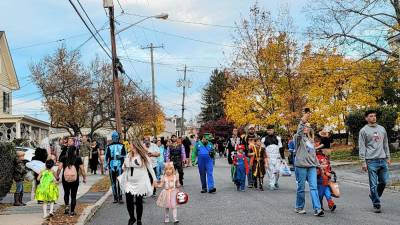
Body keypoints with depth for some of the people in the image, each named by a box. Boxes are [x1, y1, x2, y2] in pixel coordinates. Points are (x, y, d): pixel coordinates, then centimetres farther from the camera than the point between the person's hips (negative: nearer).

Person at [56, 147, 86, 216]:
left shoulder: (63, 158, 1)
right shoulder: (78, 158, -1)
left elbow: (59, 168, -5)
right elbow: (82, 169, 0)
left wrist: (57, 176, 8)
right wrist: (84, 178, 10)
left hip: (65, 179, 1)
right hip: (75, 179, -1)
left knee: (66, 193, 20)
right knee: (73, 195, 7)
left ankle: (67, 206, 0)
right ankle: (72, 211, 10)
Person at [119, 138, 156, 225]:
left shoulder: (143, 155, -5)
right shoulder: (129, 155, 6)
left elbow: (150, 168, 0)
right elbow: (125, 168, 15)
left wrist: (154, 179, 1)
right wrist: (120, 177, 7)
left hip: (140, 182, -3)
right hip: (129, 182, 3)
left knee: (139, 202, 4)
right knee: (129, 201, -4)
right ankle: (132, 218, 20)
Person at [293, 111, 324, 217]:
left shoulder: (311, 140, 20)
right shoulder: (299, 138, -1)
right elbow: (298, 133, -26)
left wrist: (317, 164, 20)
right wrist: (303, 122, -39)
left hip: (312, 166, 5)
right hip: (301, 166, -5)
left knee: (314, 187, -4)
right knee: (301, 187, 3)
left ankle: (317, 209, -8)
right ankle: (299, 207, 18)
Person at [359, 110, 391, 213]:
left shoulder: (382, 129, 14)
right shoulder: (364, 131, -1)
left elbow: (386, 144, 19)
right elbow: (362, 147, -4)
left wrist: (388, 157, 12)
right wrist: (363, 162, -10)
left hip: (382, 160, 5)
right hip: (371, 161, -5)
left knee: (384, 181, 7)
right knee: (374, 184, -2)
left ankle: (374, 195, 31)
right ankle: (376, 205, 7)